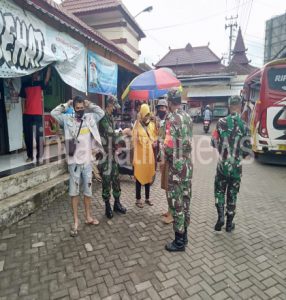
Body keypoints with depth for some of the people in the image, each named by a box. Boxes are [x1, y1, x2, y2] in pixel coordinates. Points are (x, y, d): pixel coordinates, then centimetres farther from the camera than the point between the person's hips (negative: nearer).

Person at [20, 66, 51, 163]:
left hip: (38, 113, -2)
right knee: (28, 136, 6)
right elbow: (23, 99, 10)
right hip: (27, 114, 2)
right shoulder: (25, 84, 10)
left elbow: (47, 78, -13)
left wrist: (49, 66, -22)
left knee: (39, 135, 0)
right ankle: (30, 156, 17)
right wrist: (23, 112, 3)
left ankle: (39, 156, 6)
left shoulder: (40, 83, 7)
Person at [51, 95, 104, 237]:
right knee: (74, 191, 6)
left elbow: (101, 112, 11)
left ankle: (88, 217, 31)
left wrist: (90, 105, 6)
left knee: (88, 189, 13)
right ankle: (75, 221, 18)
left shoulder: (90, 118, 5)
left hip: (87, 161, 2)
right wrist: (66, 105, 1)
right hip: (74, 161, -2)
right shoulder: (67, 119, 0)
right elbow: (54, 113, -2)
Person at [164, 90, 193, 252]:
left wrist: (167, 155, -3)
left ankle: (179, 241, 16)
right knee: (185, 200, 16)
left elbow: (169, 145, -21)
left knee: (177, 202, 3)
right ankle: (184, 235, 31)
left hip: (176, 166, -8)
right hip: (188, 164, 8)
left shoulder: (172, 118, -16)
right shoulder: (188, 117, 9)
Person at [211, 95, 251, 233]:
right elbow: (247, 149, -6)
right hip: (236, 166, 0)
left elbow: (214, 142, -4)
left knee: (219, 191, 18)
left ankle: (220, 216, 4)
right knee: (232, 193, 13)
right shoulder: (244, 125, -8)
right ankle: (229, 223, 24)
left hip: (222, 164, 0)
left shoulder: (221, 122, -7)